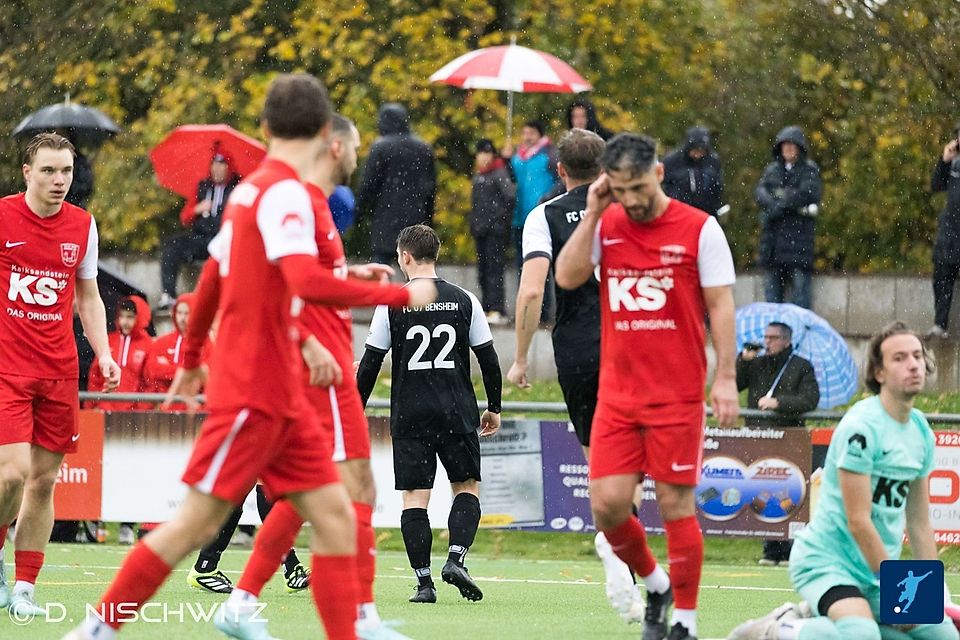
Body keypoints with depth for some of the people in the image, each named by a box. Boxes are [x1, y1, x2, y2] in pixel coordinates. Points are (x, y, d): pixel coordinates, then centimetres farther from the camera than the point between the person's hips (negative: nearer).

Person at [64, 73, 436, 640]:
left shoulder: (250, 189, 13)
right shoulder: (286, 193, -15)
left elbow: (211, 282, 25)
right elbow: (309, 283, -29)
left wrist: (191, 359, 37)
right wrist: (402, 295, -21)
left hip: (280, 398, 9)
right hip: (252, 394, -9)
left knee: (334, 516, 1)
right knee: (198, 522, -4)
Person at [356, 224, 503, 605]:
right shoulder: (464, 301, 3)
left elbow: (370, 363, 0)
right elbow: (488, 359, 5)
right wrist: (494, 408, 17)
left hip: (410, 415, -1)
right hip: (457, 412, 1)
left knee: (414, 495, 2)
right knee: (467, 487, 12)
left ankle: (424, 580, -5)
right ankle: (455, 558, -9)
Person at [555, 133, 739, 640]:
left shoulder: (700, 229, -3)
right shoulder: (604, 226, 6)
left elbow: (720, 305, -3)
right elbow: (567, 277, -6)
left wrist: (725, 377, -9)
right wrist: (592, 214, -9)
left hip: (678, 394, -3)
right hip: (616, 394, 3)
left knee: (676, 504, -2)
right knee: (607, 503, -4)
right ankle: (655, 584, 22)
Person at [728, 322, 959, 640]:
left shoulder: (921, 431, 9)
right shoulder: (861, 427, -17)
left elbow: (918, 523, 14)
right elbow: (858, 520, -20)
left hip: (877, 569, 9)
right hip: (827, 560, -9)